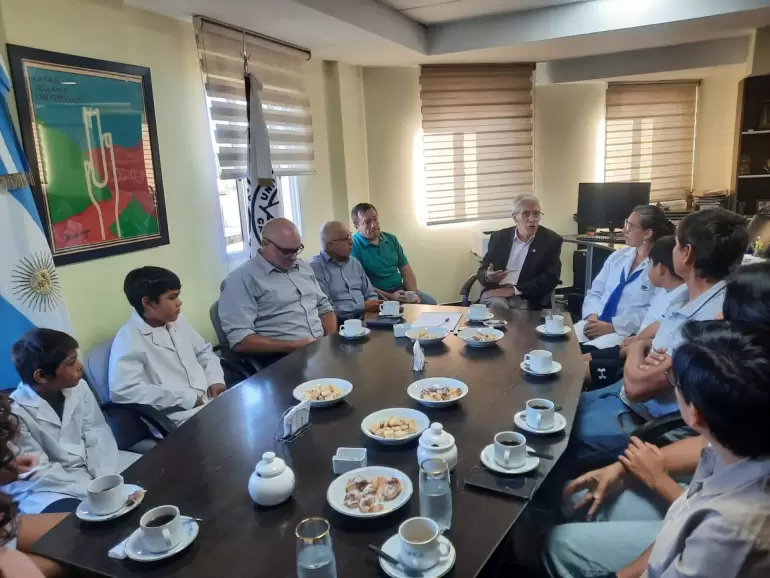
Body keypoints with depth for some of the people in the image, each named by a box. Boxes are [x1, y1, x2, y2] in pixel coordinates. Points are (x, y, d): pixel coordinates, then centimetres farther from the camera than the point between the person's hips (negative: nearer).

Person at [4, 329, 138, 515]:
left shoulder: (79, 387, -2)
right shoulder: (14, 412, -19)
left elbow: (97, 435, -3)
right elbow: (39, 474, -19)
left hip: (90, 468, 6)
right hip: (47, 489, -6)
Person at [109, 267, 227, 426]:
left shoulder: (177, 320, 13)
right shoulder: (128, 339, -10)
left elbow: (204, 351, 25)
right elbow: (122, 390, -22)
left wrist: (216, 379, 3)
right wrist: (186, 398, -21)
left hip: (212, 398, 8)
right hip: (180, 416, -7)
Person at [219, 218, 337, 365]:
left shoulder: (303, 267, 15)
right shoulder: (243, 279, -8)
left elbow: (324, 306, 21)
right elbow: (239, 339, -15)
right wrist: (294, 346, -17)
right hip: (281, 358, -7)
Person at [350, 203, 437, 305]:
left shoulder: (391, 238, 9)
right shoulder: (353, 246, -12)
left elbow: (406, 269, 10)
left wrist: (413, 293, -7)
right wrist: (390, 297, -21)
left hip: (400, 289, 7)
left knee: (430, 303, -10)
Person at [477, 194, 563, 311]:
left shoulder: (551, 240, 1)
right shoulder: (499, 237, 9)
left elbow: (550, 279, -7)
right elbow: (482, 271, 11)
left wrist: (514, 290, -16)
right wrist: (487, 277, -15)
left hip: (528, 298, -1)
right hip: (496, 292, 1)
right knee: (497, 304, -31)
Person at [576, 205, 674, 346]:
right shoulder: (617, 256, 14)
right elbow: (595, 292, 13)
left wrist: (612, 326, -18)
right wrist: (592, 316, -7)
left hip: (628, 333, -6)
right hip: (596, 324, 6)